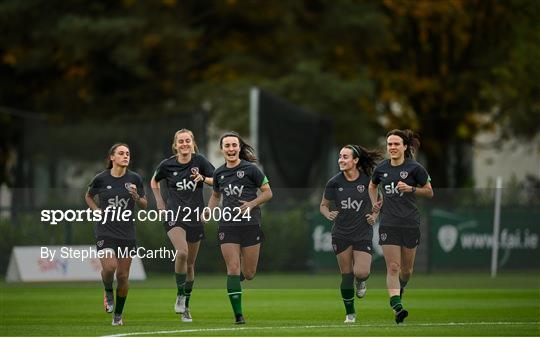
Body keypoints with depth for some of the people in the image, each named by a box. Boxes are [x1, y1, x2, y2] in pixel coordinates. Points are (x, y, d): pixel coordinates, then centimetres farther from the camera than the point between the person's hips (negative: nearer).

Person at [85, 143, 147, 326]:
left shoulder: (134, 179, -1)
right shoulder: (101, 179, -3)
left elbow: (144, 205, 6)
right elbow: (88, 196, 15)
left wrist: (136, 197, -15)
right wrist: (97, 210, -1)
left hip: (127, 233, 2)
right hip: (105, 231, -2)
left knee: (123, 275, 3)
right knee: (109, 266, -21)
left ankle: (118, 314, 19)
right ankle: (108, 293, 12)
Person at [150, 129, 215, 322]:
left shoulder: (199, 161, -2)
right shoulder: (167, 165, -2)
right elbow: (154, 181, 18)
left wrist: (203, 178, -18)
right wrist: (159, 202, 8)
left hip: (195, 216, 2)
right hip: (174, 215, -2)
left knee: (190, 264, 9)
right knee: (182, 252, -27)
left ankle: (186, 306, 23)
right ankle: (180, 296, -9)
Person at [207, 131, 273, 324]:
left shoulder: (250, 169, -3)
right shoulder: (219, 173, 9)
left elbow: (268, 193, 1)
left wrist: (252, 203, -16)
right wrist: (209, 213, 9)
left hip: (250, 224, -2)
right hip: (227, 226, 2)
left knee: (248, 274, 1)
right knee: (233, 269, -9)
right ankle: (238, 314, -6)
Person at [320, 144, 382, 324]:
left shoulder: (368, 180, -7)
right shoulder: (334, 182, -5)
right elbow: (323, 205, 7)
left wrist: (374, 216, -5)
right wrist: (328, 214, -14)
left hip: (363, 233, -1)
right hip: (341, 234, 1)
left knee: (361, 273, -16)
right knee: (346, 275, 4)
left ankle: (361, 282, 23)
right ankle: (350, 313, 20)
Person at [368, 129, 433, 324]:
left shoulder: (414, 168, -5)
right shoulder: (381, 168, 5)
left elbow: (429, 192, 1)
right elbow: (372, 186, 26)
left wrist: (410, 189, -14)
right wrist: (375, 202, 9)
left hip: (410, 223, -1)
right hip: (388, 225, 1)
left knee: (407, 269, 10)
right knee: (392, 267, -11)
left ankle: (400, 288, 43)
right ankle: (397, 307, -17)